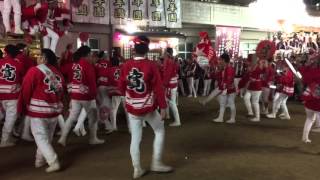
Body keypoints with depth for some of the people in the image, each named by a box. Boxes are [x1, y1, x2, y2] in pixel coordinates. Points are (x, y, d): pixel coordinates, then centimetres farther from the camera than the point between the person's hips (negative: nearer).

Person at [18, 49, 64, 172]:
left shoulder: (35, 71, -11)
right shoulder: (57, 72, 5)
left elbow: (25, 91, -9)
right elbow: (61, 92, 11)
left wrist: (22, 109, 1)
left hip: (38, 109, -6)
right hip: (54, 109, 6)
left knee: (41, 138, 2)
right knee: (47, 136, 17)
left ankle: (53, 162, -5)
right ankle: (40, 160, 29)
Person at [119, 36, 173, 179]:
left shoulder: (126, 65, -3)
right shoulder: (151, 65, -13)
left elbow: (121, 87, 5)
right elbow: (158, 88, -14)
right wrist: (163, 106, -7)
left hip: (132, 108, 3)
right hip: (148, 107, -3)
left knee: (135, 138, 11)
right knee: (160, 131, 17)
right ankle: (156, 163, 17)